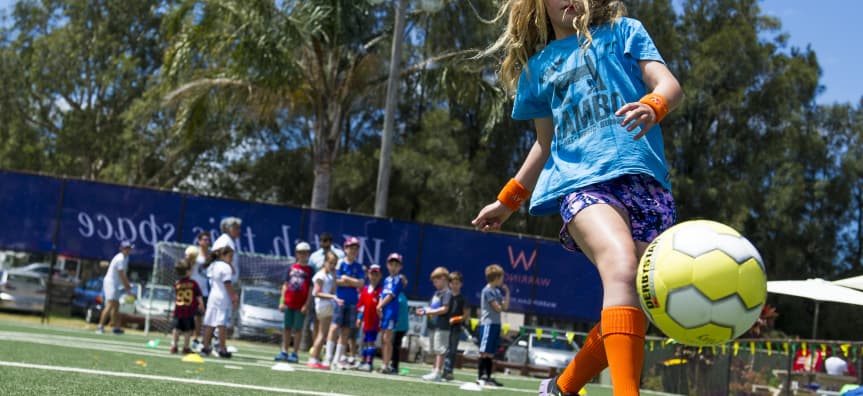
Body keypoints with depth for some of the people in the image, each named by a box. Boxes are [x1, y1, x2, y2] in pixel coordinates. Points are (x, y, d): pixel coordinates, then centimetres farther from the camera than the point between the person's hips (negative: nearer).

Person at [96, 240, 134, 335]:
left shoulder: (125, 258, 13)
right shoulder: (120, 259, -18)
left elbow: (124, 275, 18)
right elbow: (121, 276, -18)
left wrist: (127, 285, 12)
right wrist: (127, 288, -12)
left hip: (115, 285, 10)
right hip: (110, 282, -10)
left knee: (116, 306, 14)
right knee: (110, 305, -19)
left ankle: (116, 327, 22)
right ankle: (100, 326, -22)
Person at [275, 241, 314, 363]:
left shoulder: (309, 270, -1)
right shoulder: (292, 268, 10)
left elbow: (311, 289, -4)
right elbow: (285, 285, 12)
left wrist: (306, 305, -11)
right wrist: (282, 301, 5)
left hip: (301, 306, -4)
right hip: (289, 303, 4)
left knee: (297, 329, 0)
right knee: (287, 327, 9)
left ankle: (294, 353, 5)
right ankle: (284, 352, 17)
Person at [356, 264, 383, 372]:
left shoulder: (381, 290, -7)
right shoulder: (365, 289, 11)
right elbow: (361, 303, 15)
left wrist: (381, 319, -13)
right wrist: (359, 317, 12)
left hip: (375, 321, -6)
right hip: (366, 320, 6)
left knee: (371, 341, -6)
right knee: (365, 341, 13)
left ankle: (369, 362, -4)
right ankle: (363, 362, 22)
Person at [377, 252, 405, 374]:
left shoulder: (398, 280, -5)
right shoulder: (387, 280, 18)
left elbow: (391, 295, -12)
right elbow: (382, 295, 15)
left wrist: (381, 305, -6)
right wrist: (380, 306, -2)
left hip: (391, 311, -8)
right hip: (383, 311, 8)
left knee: (387, 339, -10)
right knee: (383, 339, 9)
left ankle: (387, 365, -7)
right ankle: (385, 364, 14)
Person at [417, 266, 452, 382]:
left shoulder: (447, 293, -12)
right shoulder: (437, 292, 17)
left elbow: (444, 309, -20)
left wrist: (428, 312, -17)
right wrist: (425, 311, 3)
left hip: (442, 326, -10)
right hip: (433, 325, 10)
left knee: (440, 350, -9)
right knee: (435, 350, 15)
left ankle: (437, 372, -10)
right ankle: (434, 370, 23)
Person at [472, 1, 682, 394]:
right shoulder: (538, 66, 23)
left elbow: (670, 85, 4)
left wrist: (651, 107, -20)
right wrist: (508, 200, 32)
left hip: (643, 175, 1)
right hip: (580, 180, 0)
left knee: (632, 307, -6)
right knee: (621, 267, -32)